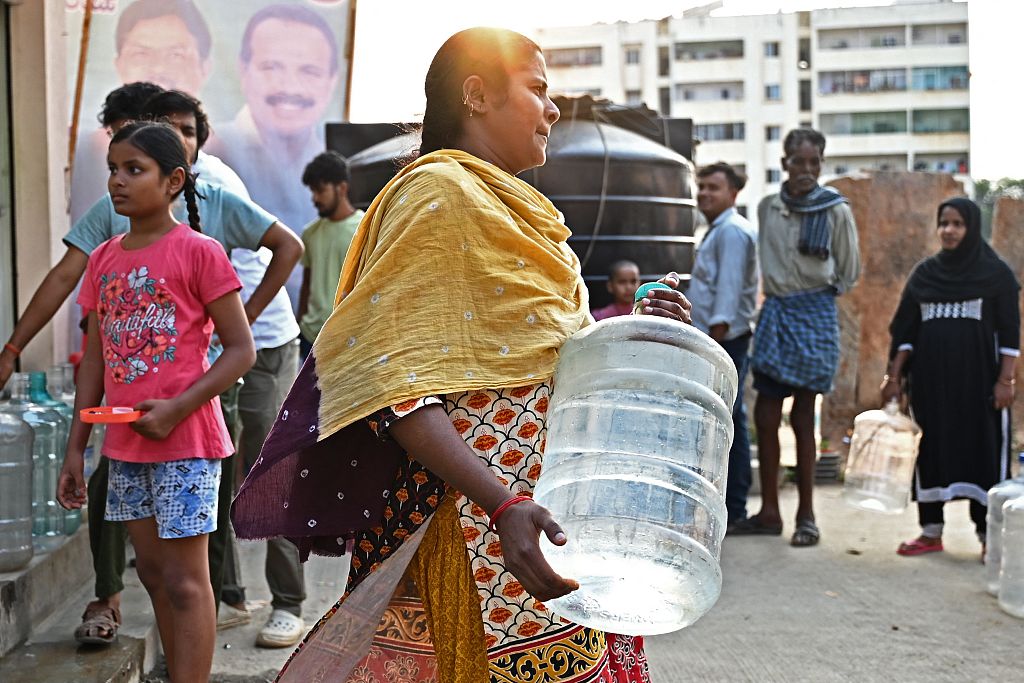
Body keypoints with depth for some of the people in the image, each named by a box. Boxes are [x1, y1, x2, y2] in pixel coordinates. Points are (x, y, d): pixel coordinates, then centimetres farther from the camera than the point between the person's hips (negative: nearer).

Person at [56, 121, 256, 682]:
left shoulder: (199, 252, -10)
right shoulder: (103, 259, 8)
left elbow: (240, 350, -10)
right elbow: (94, 361, 12)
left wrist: (177, 408, -20)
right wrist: (75, 450, 10)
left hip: (185, 440, -6)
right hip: (125, 445, 7)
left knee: (184, 580, -3)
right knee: (152, 571, 14)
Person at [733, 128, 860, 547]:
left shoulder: (835, 210, -3)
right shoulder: (768, 208, 8)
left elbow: (849, 271, 5)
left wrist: (820, 291, 8)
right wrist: (779, 293, 12)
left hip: (814, 313, -4)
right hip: (775, 311, 4)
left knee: (802, 415, -1)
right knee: (765, 414, 2)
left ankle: (806, 515, 8)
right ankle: (769, 511, 11)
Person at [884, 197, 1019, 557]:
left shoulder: (996, 273, -1)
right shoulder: (924, 273, 8)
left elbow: (1009, 332, -3)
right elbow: (905, 330, 9)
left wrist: (1005, 380, -10)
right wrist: (894, 375, 3)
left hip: (978, 380, -3)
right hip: (931, 379, 3)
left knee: (984, 451, -1)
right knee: (929, 451, 5)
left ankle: (988, 535, 6)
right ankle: (931, 531, 14)